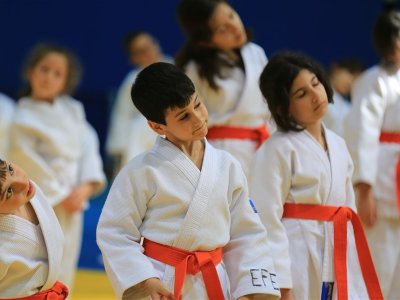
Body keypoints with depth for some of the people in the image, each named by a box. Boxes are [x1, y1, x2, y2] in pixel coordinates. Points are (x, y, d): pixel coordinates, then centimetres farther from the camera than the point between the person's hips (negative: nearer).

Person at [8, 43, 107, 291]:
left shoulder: (73, 110, 7)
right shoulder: (22, 117, -11)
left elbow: (89, 146, 4)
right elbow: (29, 163, -14)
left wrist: (86, 186, -10)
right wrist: (60, 196, -14)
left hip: (73, 205, 6)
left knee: (63, 276, 14)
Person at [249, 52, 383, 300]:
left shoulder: (337, 145, 14)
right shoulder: (278, 149, -9)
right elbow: (267, 220, -13)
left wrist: (355, 274, 16)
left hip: (340, 261, 7)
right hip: (299, 263, -7)